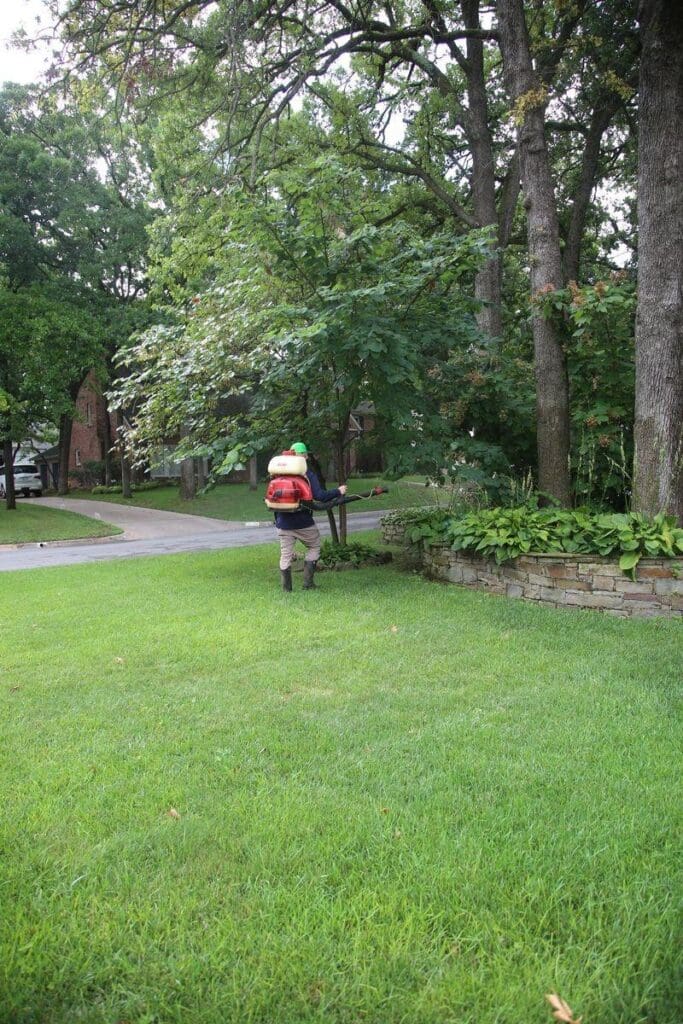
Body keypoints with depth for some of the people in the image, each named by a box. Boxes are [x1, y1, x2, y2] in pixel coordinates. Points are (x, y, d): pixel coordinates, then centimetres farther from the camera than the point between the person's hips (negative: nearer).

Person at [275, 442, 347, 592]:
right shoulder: (308, 474, -8)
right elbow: (320, 496, -16)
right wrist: (338, 491, -3)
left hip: (283, 523, 3)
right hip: (303, 522, -3)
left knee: (285, 554, 8)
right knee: (314, 547, 16)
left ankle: (286, 588, 10)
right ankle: (308, 583, 12)